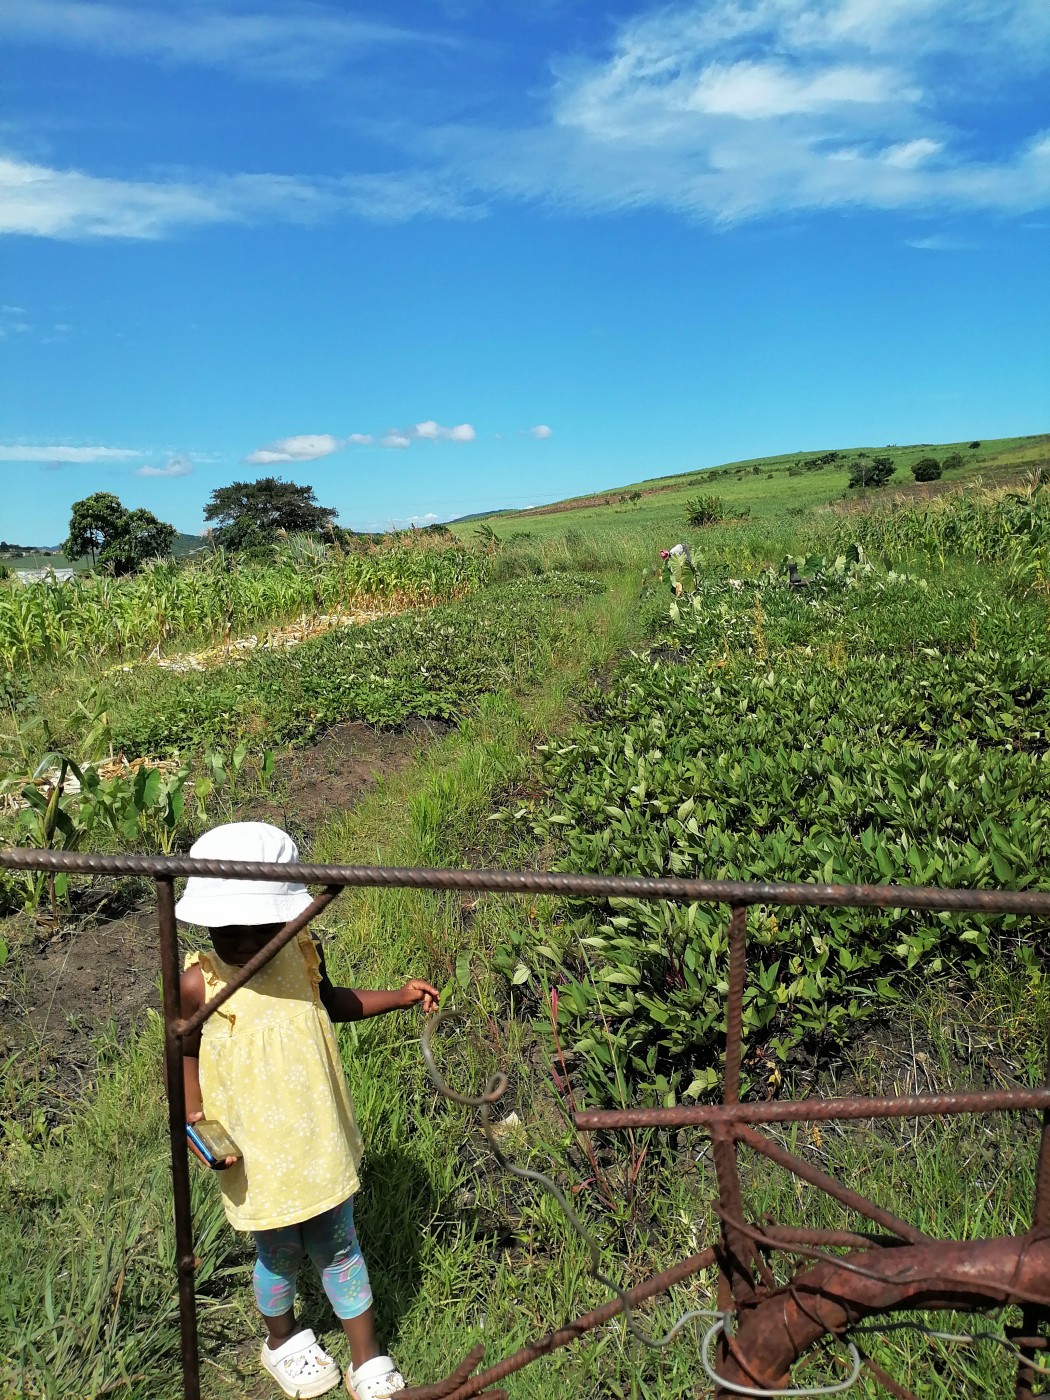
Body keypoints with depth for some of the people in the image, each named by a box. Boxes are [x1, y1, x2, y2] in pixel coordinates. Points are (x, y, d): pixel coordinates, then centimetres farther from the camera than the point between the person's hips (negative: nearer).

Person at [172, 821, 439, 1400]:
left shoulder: (302, 954, -10)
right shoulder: (199, 984, -19)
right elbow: (185, 1053, -4)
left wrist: (398, 996, 1)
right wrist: (195, 1121, -17)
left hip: (321, 1140, 3)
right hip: (257, 1153, -2)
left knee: (339, 1246, 17)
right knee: (279, 1252, 19)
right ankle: (283, 1340, 50)